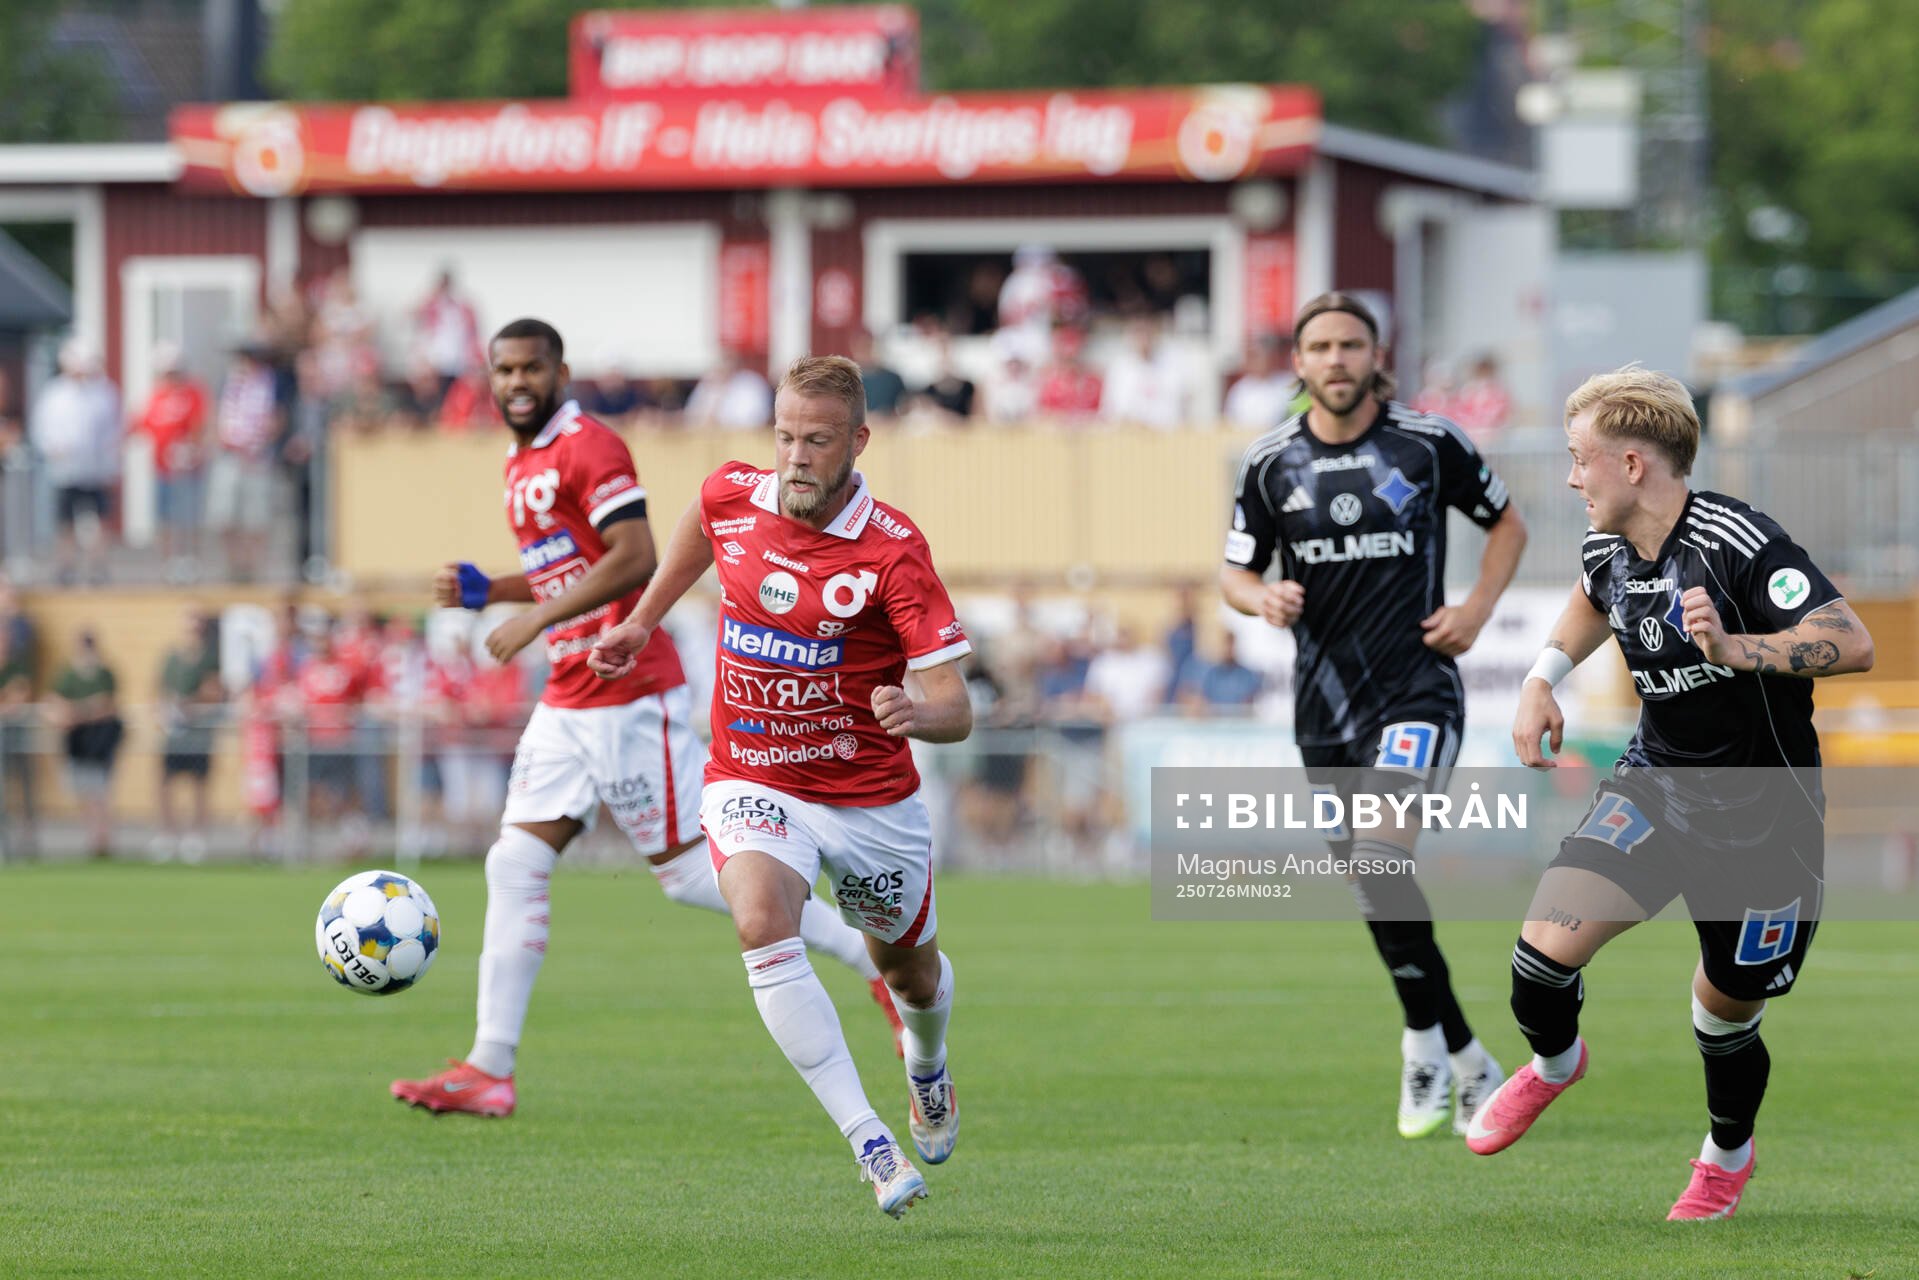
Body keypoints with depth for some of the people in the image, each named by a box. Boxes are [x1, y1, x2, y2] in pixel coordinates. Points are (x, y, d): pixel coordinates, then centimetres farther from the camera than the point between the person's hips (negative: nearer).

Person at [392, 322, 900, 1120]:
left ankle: (876, 958, 5)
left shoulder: (588, 448, -12)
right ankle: (490, 1069, -1)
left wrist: (534, 619, -22)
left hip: (628, 694, -9)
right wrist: (484, 593, 10)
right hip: (568, 702, 9)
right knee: (515, 867, 1)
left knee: (689, 870, -6)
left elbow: (634, 559, -21)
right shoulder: (521, 464, 17)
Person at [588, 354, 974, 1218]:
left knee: (910, 971, 19)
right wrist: (645, 618, 26)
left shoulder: (892, 551, -21)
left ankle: (927, 1071, 59)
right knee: (761, 919, -30)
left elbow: (955, 711, -24)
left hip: (872, 796, -1)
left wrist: (919, 712, -47)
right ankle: (871, 1145, -34)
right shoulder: (730, 498, -9)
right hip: (752, 784, 1)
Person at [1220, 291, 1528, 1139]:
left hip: (1416, 692, -4)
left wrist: (1477, 608, -3)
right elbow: (1235, 572, 11)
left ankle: (1425, 1040, -9)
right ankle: (1468, 1061, 20)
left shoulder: (1429, 444, -2)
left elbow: (1506, 523, 12)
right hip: (1324, 705, 4)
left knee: (1381, 859, -24)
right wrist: (1262, 598, -12)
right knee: (1375, 885, 6)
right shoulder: (1272, 462, 4)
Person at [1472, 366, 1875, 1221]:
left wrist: (1732, 648, -42)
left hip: (1762, 819, -5)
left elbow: (1851, 643, -31)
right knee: (1547, 945, -16)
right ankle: (1553, 1063, 18)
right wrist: (1544, 678, 10)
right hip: (1655, 786, 5)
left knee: (1726, 1016, 9)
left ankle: (1727, 1154, 41)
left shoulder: (1735, 544, -24)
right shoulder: (1607, 549, -1)